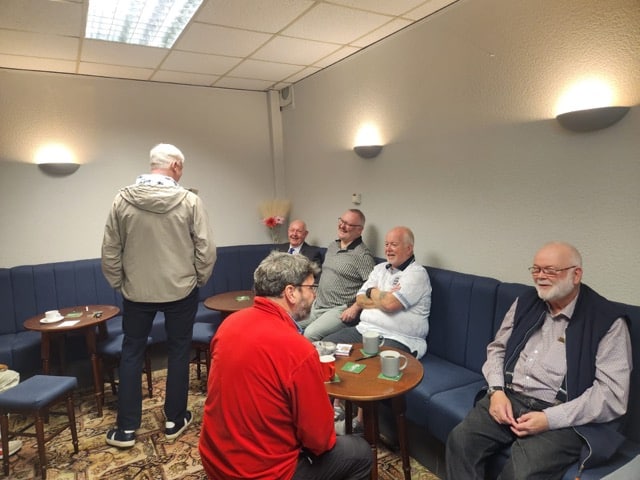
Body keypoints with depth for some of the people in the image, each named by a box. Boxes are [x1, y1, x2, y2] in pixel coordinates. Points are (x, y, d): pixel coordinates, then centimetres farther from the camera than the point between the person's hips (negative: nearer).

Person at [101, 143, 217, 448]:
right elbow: (206, 249, -11)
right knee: (178, 352, 13)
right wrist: (199, 280, 4)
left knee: (131, 354, 15)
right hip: (180, 290, -1)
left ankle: (126, 429, 22)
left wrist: (119, 283, 12)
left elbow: (110, 252, -2)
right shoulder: (189, 200, -12)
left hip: (137, 292, 2)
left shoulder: (122, 200, -6)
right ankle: (175, 420, 24)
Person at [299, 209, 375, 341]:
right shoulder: (332, 246, 14)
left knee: (310, 334, -26)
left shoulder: (363, 255, -12)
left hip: (339, 310, -8)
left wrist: (354, 308, -19)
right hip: (317, 305, 8)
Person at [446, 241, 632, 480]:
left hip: (563, 418, -4)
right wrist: (496, 391, -3)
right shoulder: (525, 303, 10)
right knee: (459, 440, -18)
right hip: (508, 398, 4)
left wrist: (550, 419, -18)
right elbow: (497, 349, 16)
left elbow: (613, 393, -11)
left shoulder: (607, 320, -6)